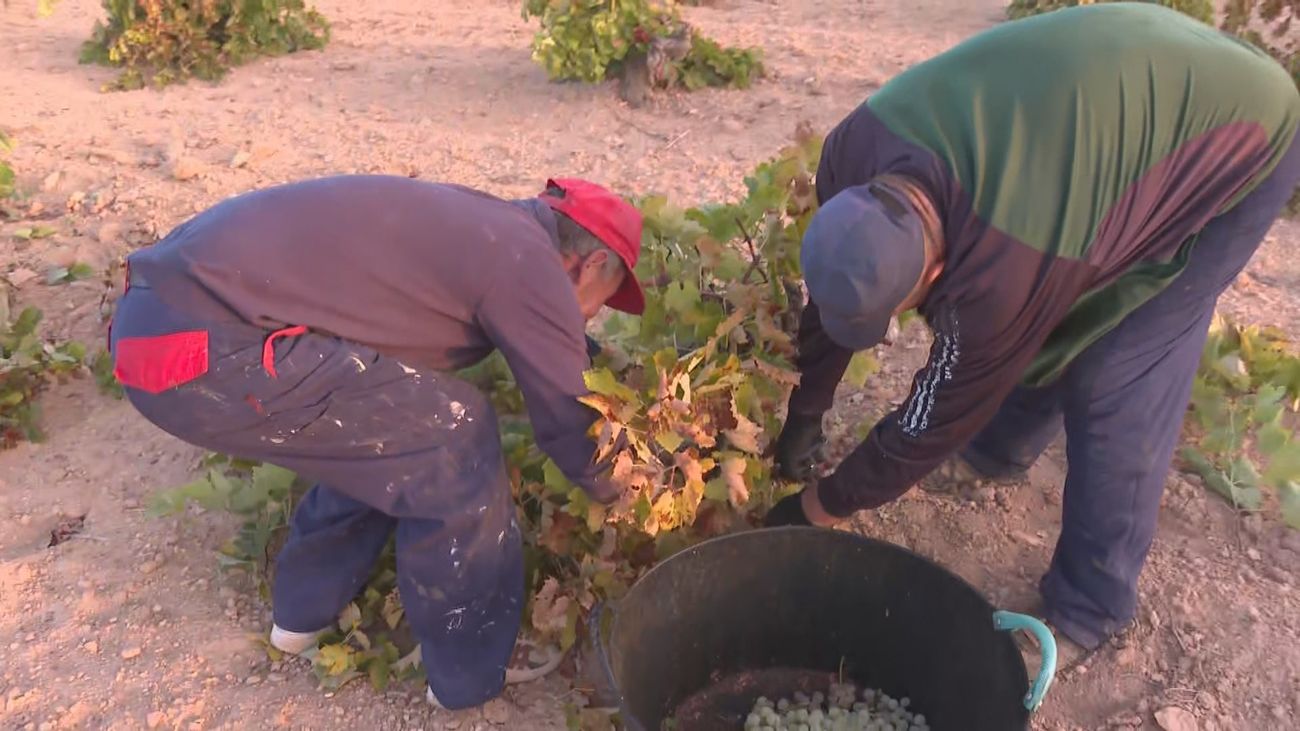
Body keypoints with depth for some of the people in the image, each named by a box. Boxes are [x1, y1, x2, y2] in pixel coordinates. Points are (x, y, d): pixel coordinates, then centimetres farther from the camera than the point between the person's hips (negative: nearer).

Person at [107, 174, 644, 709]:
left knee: (385, 433, 21)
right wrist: (619, 495, 20)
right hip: (207, 351, -10)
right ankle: (475, 668, 15)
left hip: (160, 306, 10)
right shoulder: (527, 259, -6)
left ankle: (305, 611, 38)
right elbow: (568, 419, 3)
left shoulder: (480, 223, 20)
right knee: (453, 438, -2)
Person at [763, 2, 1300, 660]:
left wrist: (818, 507, -11)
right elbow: (829, 297, -6)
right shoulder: (854, 151, -22)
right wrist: (803, 418, 3)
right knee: (1035, 321, 14)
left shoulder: (1000, 269, -41)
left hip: (1239, 135, -7)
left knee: (1113, 388, -10)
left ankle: (1088, 612, 8)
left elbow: (938, 415, -25)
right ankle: (999, 450, 42)